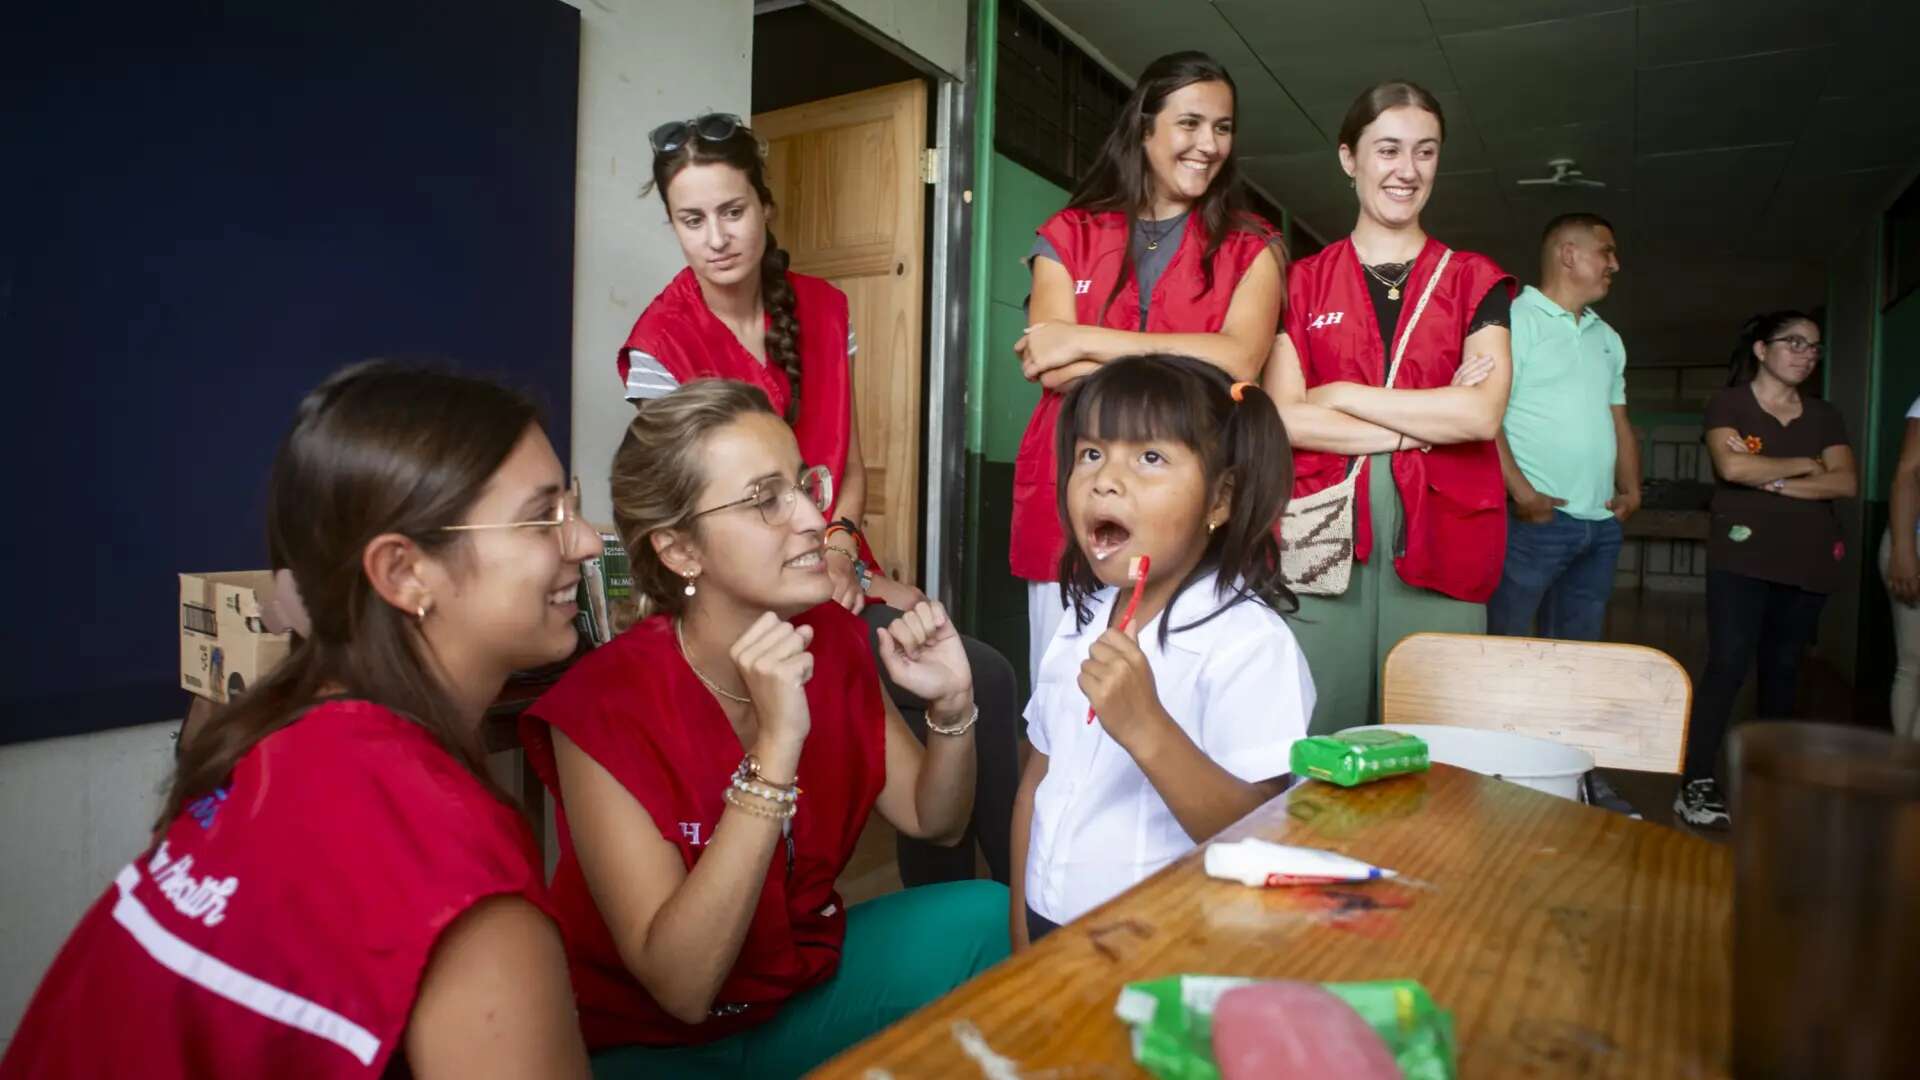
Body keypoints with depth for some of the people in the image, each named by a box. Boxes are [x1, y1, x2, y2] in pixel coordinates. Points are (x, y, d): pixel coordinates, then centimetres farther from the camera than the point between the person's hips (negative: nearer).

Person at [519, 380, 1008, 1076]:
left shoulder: (833, 638, -10)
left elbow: (934, 823, 2)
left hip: (807, 976, 6)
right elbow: (681, 987, -28)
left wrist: (951, 706, -19)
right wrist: (776, 749, -37)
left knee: (994, 918, -10)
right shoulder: (602, 707, -25)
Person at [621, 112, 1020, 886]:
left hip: (837, 575, 5)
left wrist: (840, 542, -10)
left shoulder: (822, 309, 6)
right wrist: (840, 576, -13)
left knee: (959, 694, -21)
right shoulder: (661, 343, -8)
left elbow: (851, 466, 10)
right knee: (981, 682, -21)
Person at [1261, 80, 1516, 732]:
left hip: (1439, 541, 1)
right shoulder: (1303, 282, 11)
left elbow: (1483, 414, -4)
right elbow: (1284, 418, -3)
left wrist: (1342, 395, -4)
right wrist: (1428, 422, -6)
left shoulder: (1475, 281, 12)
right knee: (1317, 743, 0)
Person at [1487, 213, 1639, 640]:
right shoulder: (1515, 319, -5)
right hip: (1534, 519, -8)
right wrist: (1523, 494, -20)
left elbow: (1619, 421, 25)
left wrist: (1631, 490, 10)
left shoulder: (1608, 338, 21)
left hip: (1601, 525, 8)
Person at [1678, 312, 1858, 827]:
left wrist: (1774, 480, -12)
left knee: (1783, 668, 11)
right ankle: (1696, 785, -10)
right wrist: (1803, 464, -5)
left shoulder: (1824, 415, 14)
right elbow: (1732, 465, -18)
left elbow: (1847, 483, 0)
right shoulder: (1728, 404, 0)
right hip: (1742, 558, -5)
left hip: (1810, 562, 5)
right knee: (1728, 666, -12)